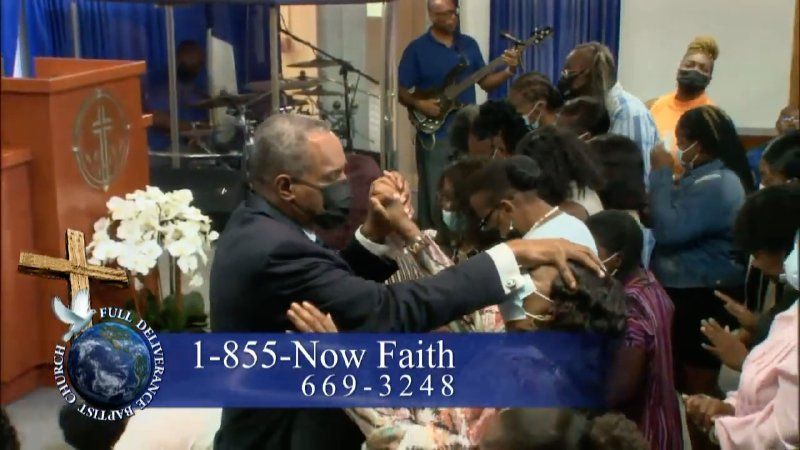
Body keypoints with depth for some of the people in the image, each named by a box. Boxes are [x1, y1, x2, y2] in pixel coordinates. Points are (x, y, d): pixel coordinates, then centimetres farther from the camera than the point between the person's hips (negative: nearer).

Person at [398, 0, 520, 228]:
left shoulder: (469, 44, 8)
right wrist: (419, 104, -20)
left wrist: (509, 71, -6)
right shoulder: (417, 49, -4)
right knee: (434, 198, -1)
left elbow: (485, 82, 11)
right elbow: (402, 93, -1)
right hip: (434, 135, -4)